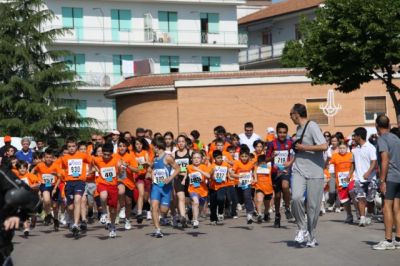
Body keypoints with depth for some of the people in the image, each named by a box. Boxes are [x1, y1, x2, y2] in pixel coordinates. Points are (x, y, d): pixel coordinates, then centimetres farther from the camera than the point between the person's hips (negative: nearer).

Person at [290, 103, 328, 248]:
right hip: (299, 170, 5)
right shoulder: (299, 128, 16)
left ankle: (311, 236, 17)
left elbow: (324, 146, -21)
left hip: (315, 172, -5)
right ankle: (302, 229, -3)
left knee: (313, 206, 1)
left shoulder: (312, 126, -10)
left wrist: (303, 147, -16)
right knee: (296, 198, -20)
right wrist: (291, 161, 22)